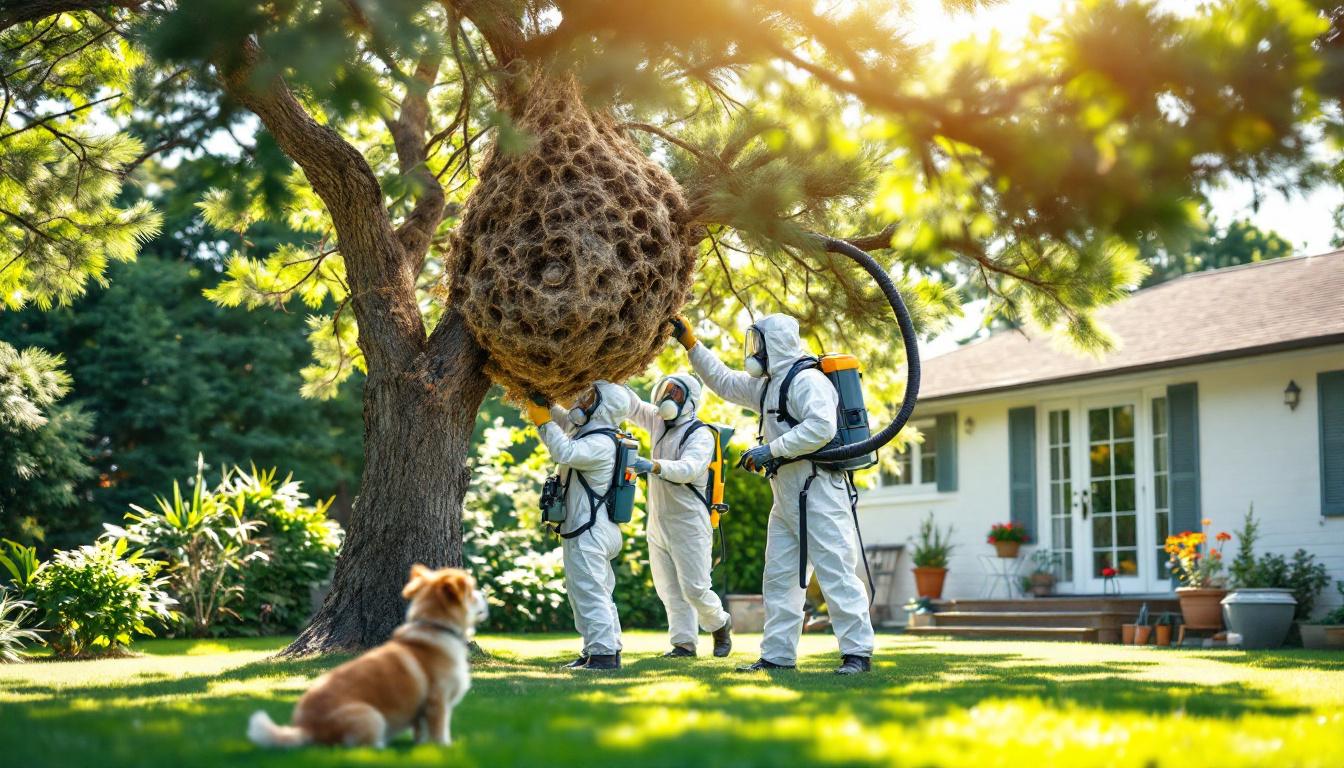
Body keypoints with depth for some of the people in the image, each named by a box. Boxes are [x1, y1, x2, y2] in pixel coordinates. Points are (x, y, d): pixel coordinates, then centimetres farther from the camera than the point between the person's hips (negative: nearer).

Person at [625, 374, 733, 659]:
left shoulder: (700, 434, -13)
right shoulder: (659, 422, 11)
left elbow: (688, 469, -28)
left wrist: (655, 466, -44)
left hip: (689, 524, -7)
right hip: (658, 524, 7)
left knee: (694, 588, -6)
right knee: (670, 590, 5)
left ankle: (720, 624, 19)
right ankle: (684, 643, 9)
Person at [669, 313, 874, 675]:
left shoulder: (807, 380, -12)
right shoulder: (767, 385, 19)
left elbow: (821, 426, -26)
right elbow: (723, 381, 29)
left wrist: (771, 449, -22)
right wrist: (690, 343, 24)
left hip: (818, 492, -10)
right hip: (786, 499, 10)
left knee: (836, 574, -9)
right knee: (778, 578, 8)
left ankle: (858, 653, -6)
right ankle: (778, 655, 12)